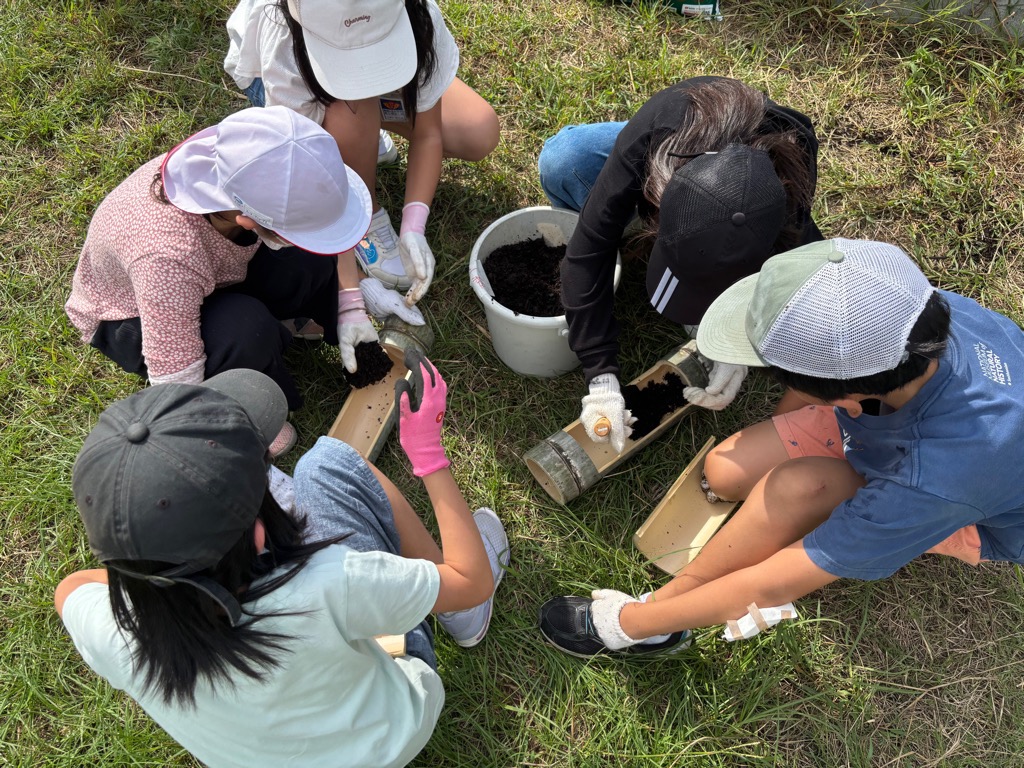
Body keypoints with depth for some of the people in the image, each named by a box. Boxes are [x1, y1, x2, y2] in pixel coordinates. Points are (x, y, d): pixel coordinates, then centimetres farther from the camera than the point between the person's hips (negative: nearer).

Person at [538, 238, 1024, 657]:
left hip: (979, 519, -5)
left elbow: (774, 586, -34)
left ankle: (636, 622, -17)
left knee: (798, 487, -34)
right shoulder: (924, 311, -33)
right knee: (726, 471, -13)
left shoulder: (938, 476, -44)